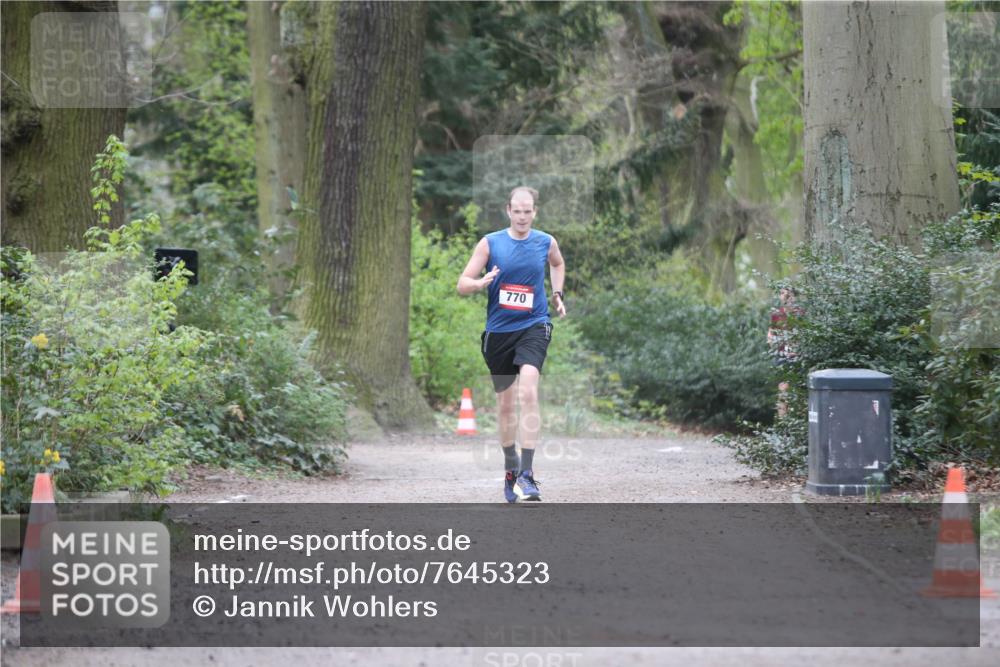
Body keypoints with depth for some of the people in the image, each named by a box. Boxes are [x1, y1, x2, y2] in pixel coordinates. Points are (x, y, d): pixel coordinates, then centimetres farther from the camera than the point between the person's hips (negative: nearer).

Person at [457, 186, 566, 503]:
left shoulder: (546, 242, 3)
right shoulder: (490, 243, -2)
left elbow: (558, 264, 27)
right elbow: (462, 285, -3)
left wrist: (557, 294, 14)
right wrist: (481, 283, -24)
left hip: (533, 326, -1)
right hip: (499, 330, 1)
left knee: (528, 392, -22)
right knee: (505, 402, 10)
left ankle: (526, 474, -23)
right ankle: (511, 468, 31)